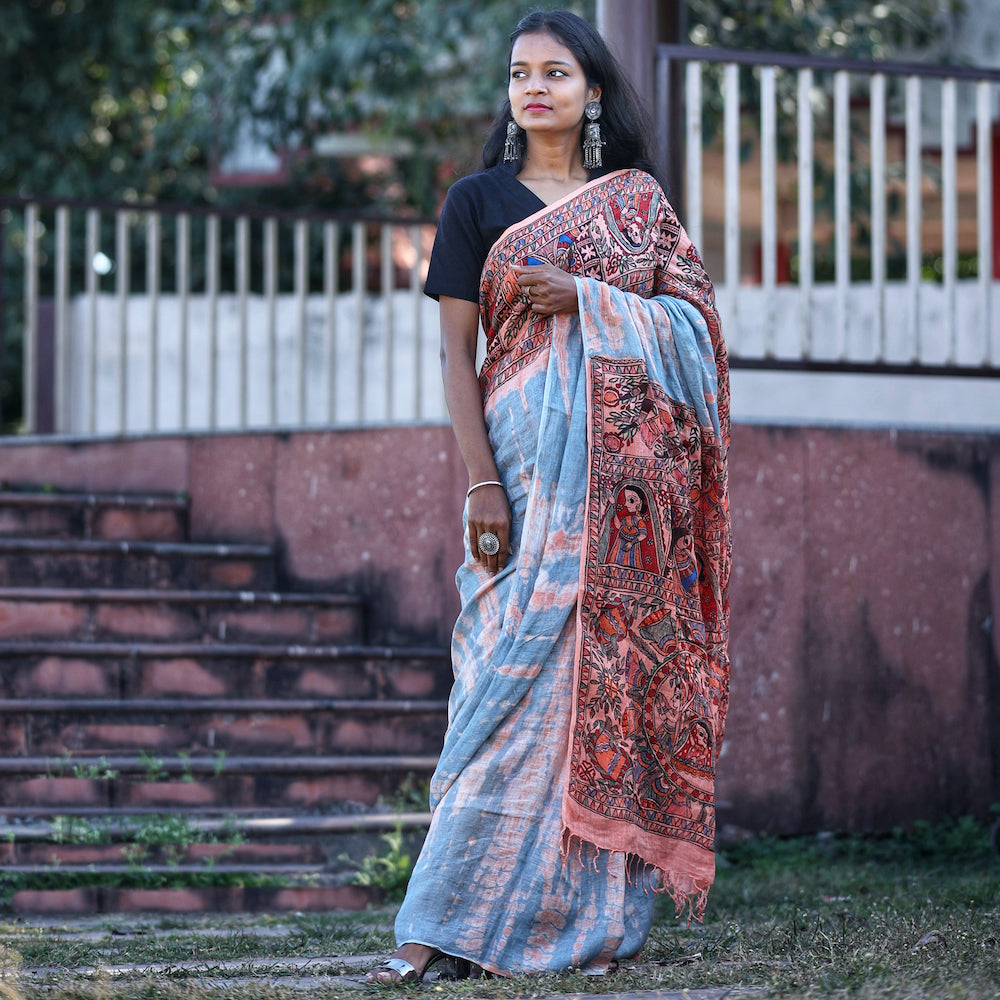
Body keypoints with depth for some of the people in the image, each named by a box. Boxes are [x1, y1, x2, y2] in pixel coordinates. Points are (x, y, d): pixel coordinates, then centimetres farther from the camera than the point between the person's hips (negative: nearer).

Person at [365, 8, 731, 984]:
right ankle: (446, 928, -11)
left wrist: (584, 300, -11)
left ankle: (597, 913, 4)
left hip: (629, 464, 2)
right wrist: (480, 480, -10)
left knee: (614, 669, -1)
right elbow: (455, 348, 1)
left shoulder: (639, 200, 13)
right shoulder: (479, 201, 7)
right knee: (517, 675, -10)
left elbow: (694, 317, 5)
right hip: (527, 455, -2)